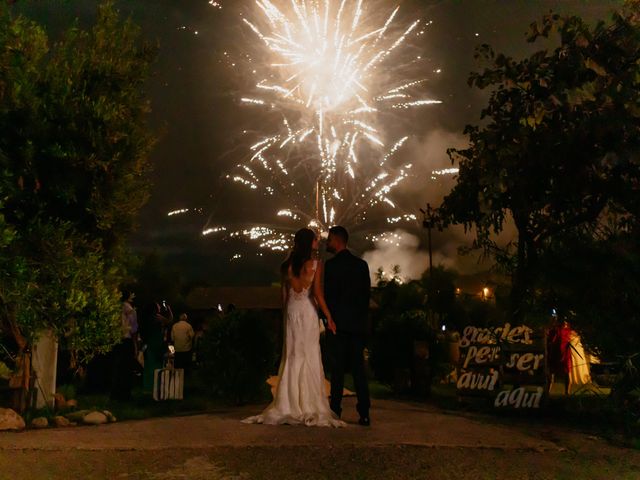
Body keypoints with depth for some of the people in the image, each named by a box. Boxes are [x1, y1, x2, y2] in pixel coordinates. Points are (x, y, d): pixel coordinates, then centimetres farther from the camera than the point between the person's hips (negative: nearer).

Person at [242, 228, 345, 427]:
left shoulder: (288, 264, 7)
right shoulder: (315, 263, -6)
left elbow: (284, 293, 8)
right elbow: (317, 292, -13)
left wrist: (287, 314, 15)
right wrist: (328, 317, -10)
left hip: (291, 311, 4)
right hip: (308, 312, -4)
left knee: (291, 357, 8)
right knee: (310, 358, 1)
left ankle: (288, 407, 7)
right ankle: (309, 408, 0)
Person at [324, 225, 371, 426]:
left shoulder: (332, 264, -7)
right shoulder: (362, 264, 10)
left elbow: (329, 294, -8)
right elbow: (367, 293, 11)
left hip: (340, 322, -5)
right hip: (359, 323, 5)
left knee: (338, 368, 0)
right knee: (358, 368, 6)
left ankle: (335, 411, 1)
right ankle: (364, 413, 2)